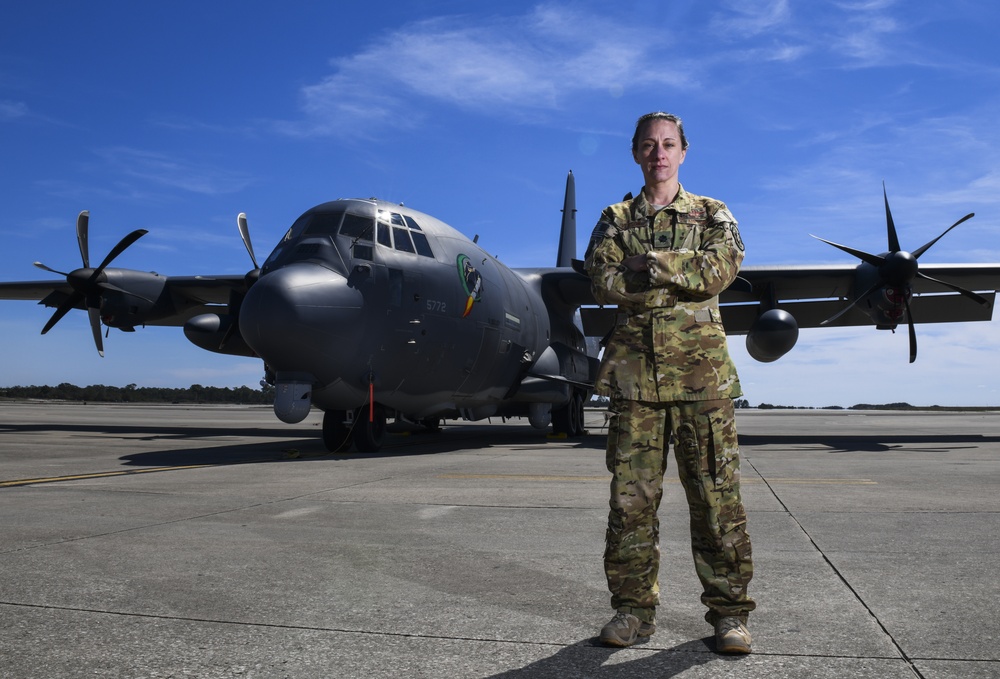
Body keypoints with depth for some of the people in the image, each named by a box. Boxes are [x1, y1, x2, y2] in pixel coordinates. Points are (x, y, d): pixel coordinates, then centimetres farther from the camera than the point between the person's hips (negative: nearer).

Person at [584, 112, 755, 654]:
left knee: (717, 496, 1)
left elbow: (722, 268, -7)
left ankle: (728, 611, 13)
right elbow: (603, 282, -3)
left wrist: (650, 263, -9)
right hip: (634, 372, 1)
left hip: (701, 371, -1)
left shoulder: (712, 214, 13)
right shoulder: (615, 220, 15)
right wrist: (683, 277, -8)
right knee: (631, 497, 2)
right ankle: (633, 608, 14)